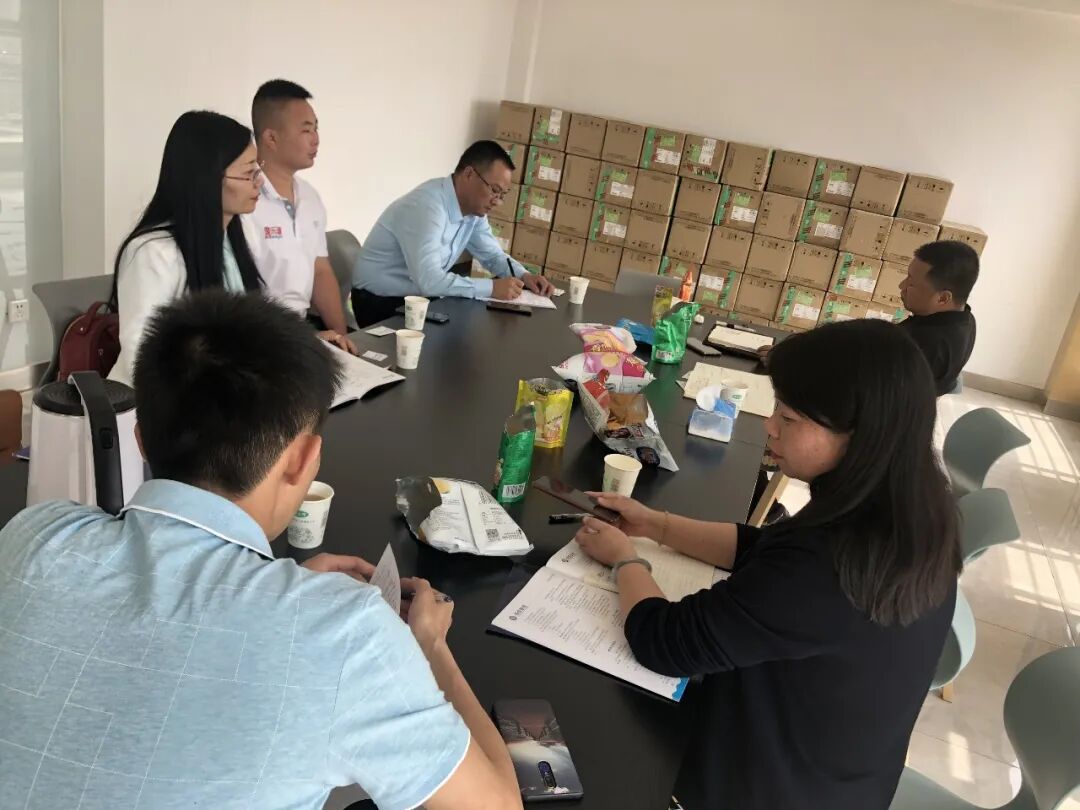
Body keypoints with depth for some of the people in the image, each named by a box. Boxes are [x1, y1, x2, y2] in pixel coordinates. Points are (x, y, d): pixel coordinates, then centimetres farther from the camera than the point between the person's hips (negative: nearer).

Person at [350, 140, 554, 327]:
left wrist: (523, 276, -8)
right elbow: (429, 280, -35)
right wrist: (492, 288, -30)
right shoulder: (426, 206, -28)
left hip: (421, 297, 8)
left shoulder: (474, 207, -2)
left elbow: (493, 255, 11)